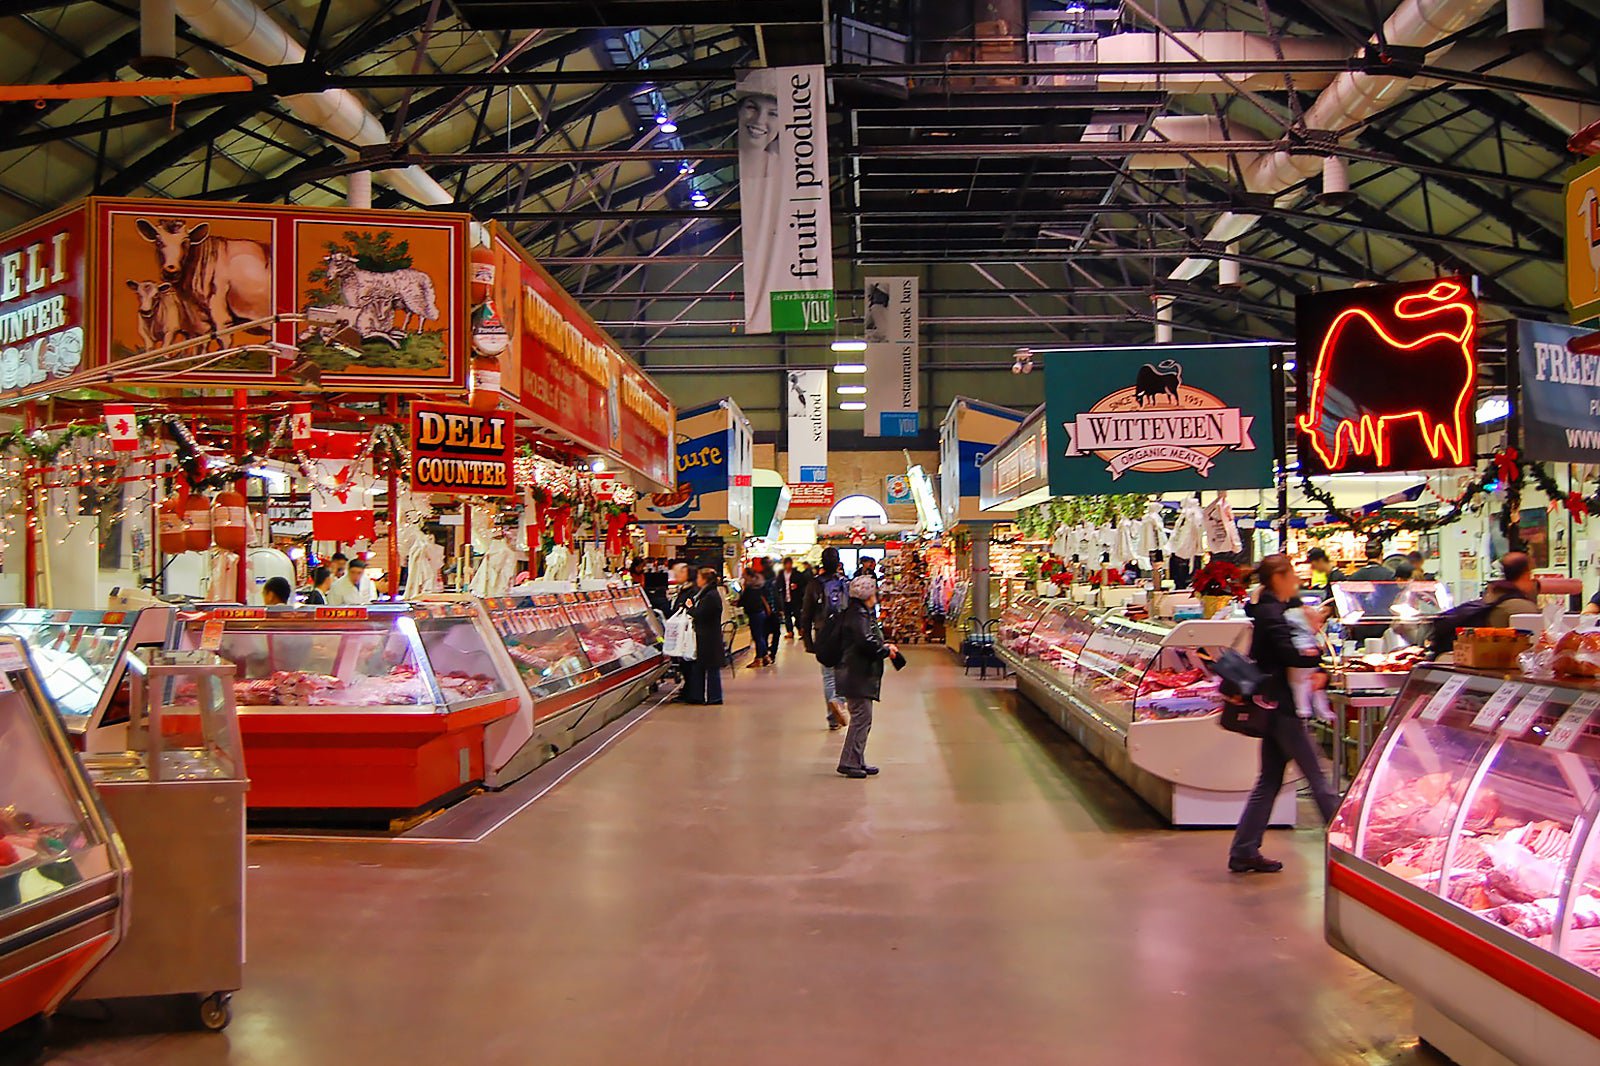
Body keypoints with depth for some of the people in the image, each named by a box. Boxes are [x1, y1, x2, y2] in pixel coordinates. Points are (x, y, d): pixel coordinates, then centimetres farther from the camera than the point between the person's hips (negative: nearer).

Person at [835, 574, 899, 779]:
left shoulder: (863, 613, 18)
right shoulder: (857, 615, -15)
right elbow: (867, 643, -25)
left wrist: (884, 646, 9)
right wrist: (886, 651, -10)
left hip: (862, 675, 11)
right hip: (858, 676, -11)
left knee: (863, 719, 13)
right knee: (861, 718, -9)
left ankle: (857, 761, 19)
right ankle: (849, 762, -5)